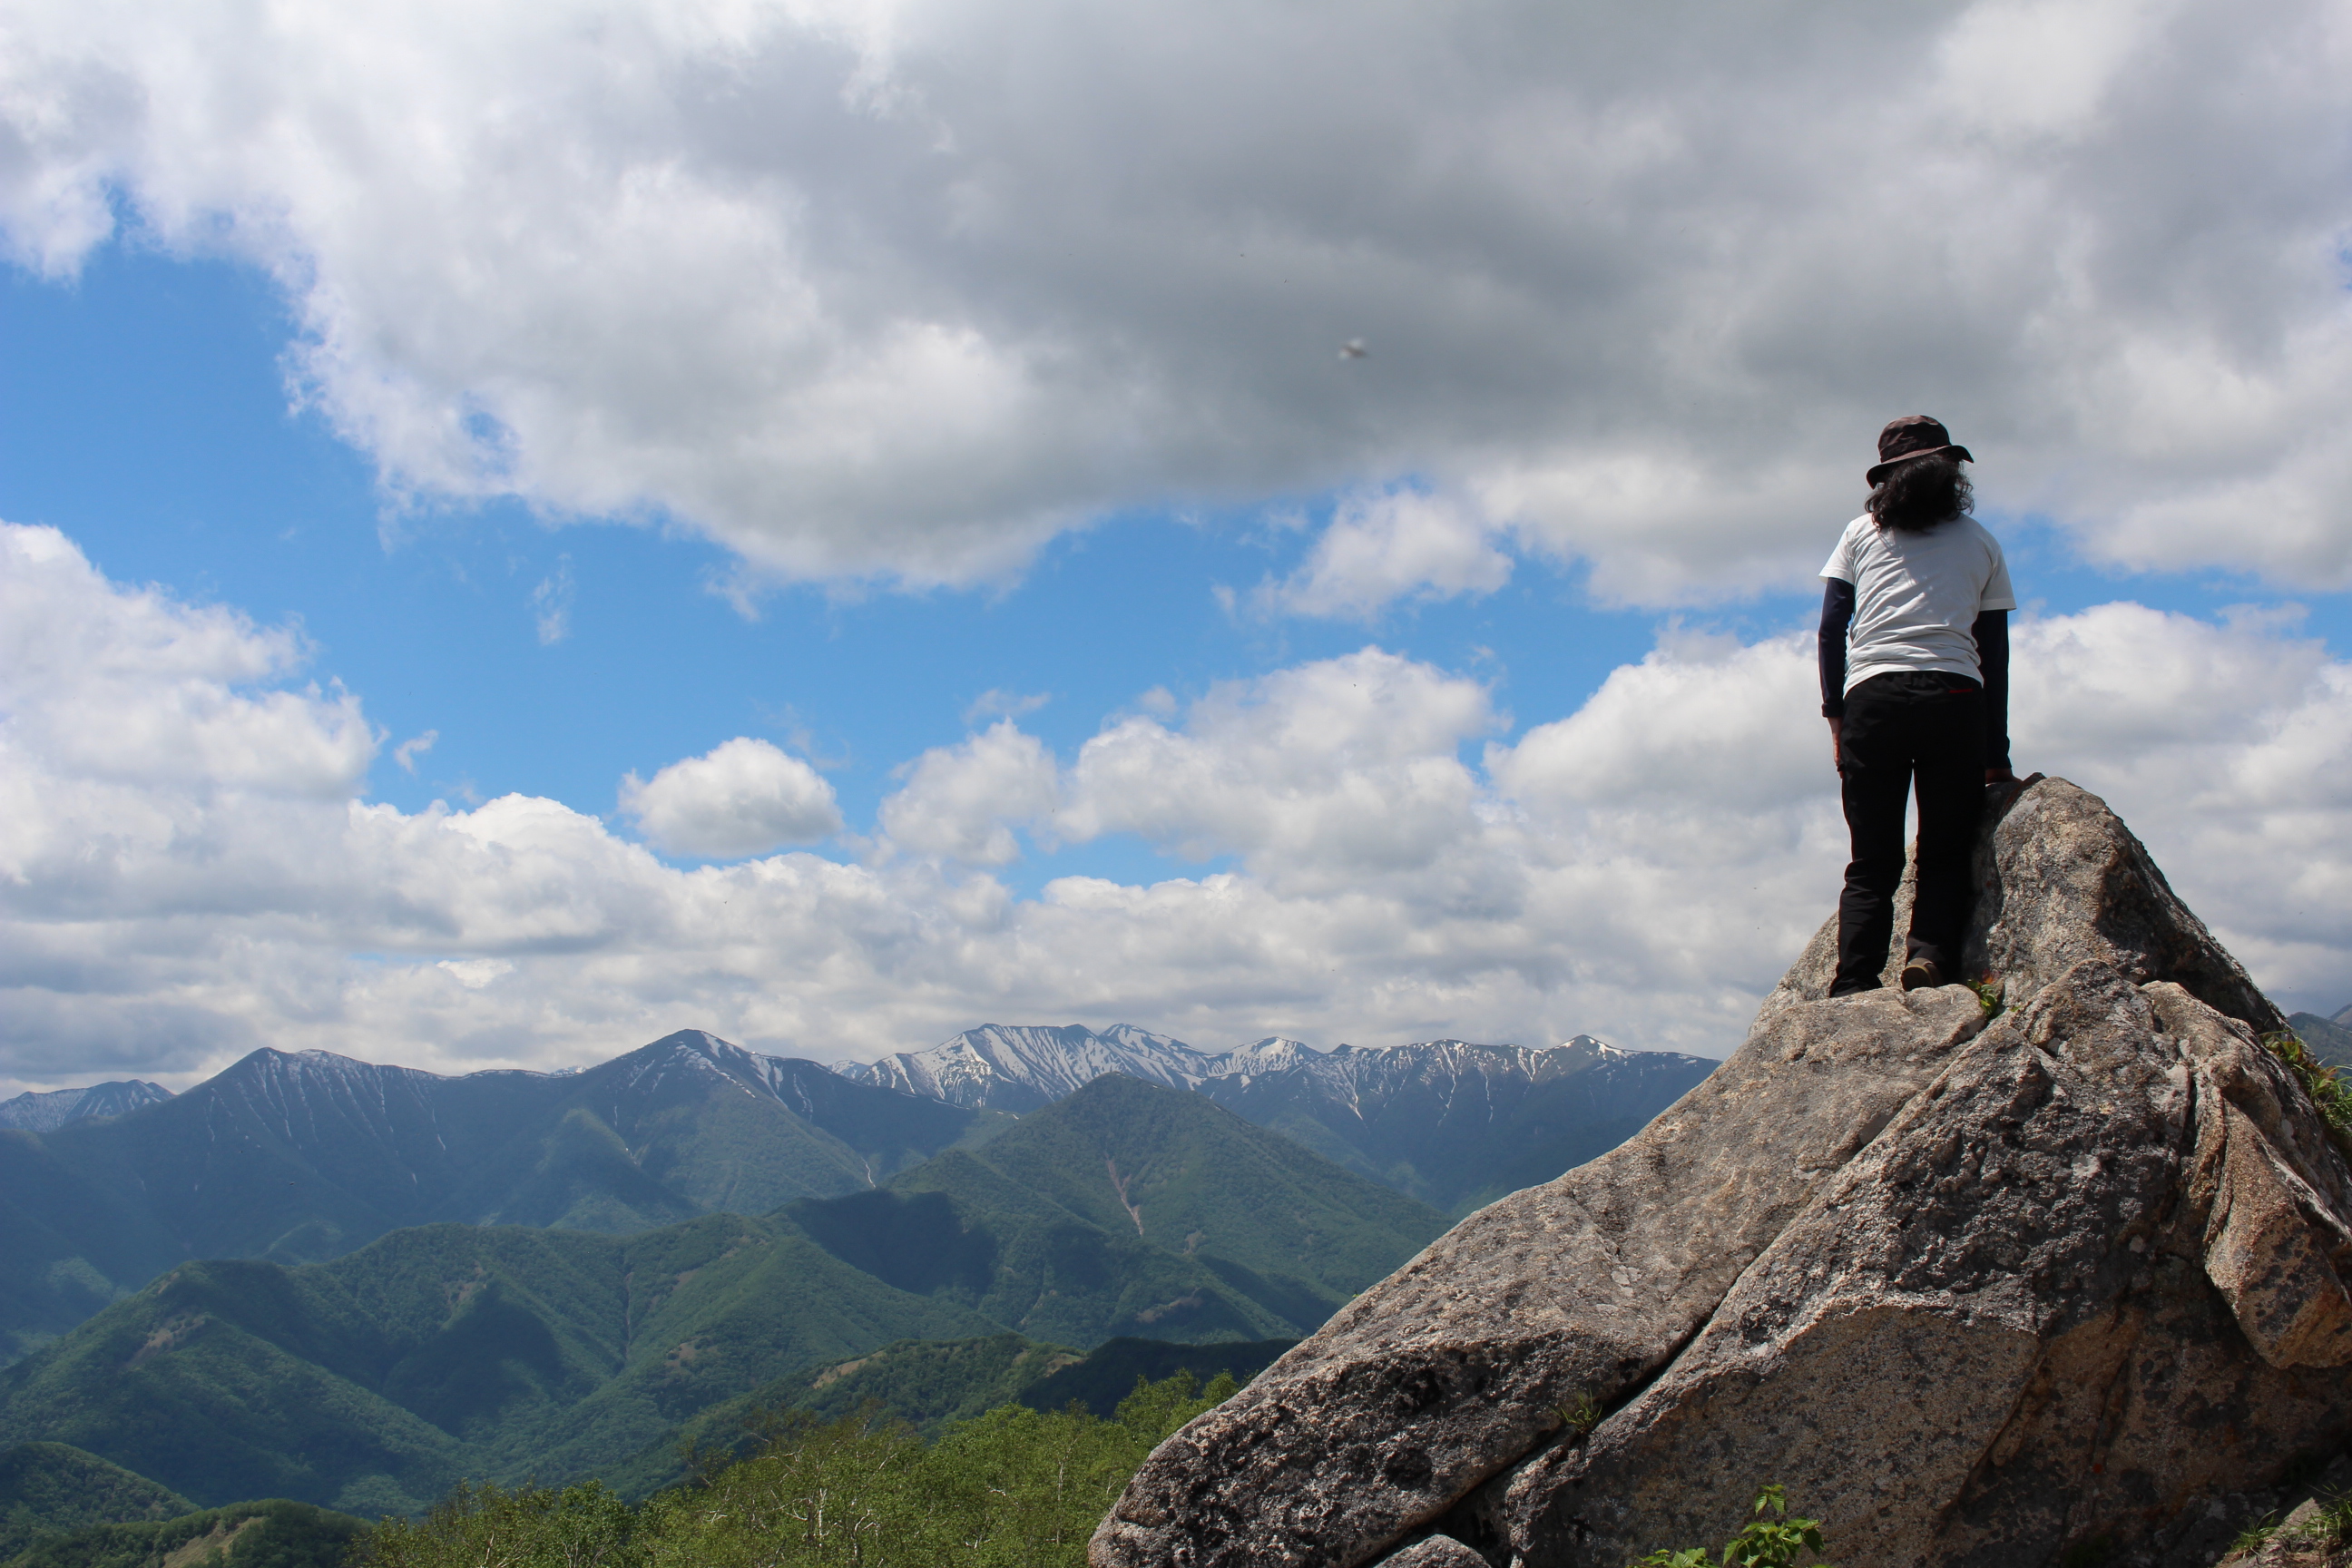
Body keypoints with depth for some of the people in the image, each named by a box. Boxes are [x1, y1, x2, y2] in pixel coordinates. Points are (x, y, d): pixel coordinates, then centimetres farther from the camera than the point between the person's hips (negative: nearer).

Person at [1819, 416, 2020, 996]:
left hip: (1872, 698, 0)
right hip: (1955, 702, 0)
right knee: (1947, 853, 8)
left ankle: (1854, 985, -11)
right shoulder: (1981, 542, 18)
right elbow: (1994, 653, 14)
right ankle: (1930, 952, -17)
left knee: (1872, 862, 4)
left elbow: (1830, 629, 7)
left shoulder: (1863, 533, 17)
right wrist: (1997, 755, 15)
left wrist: (1836, 713, 9)